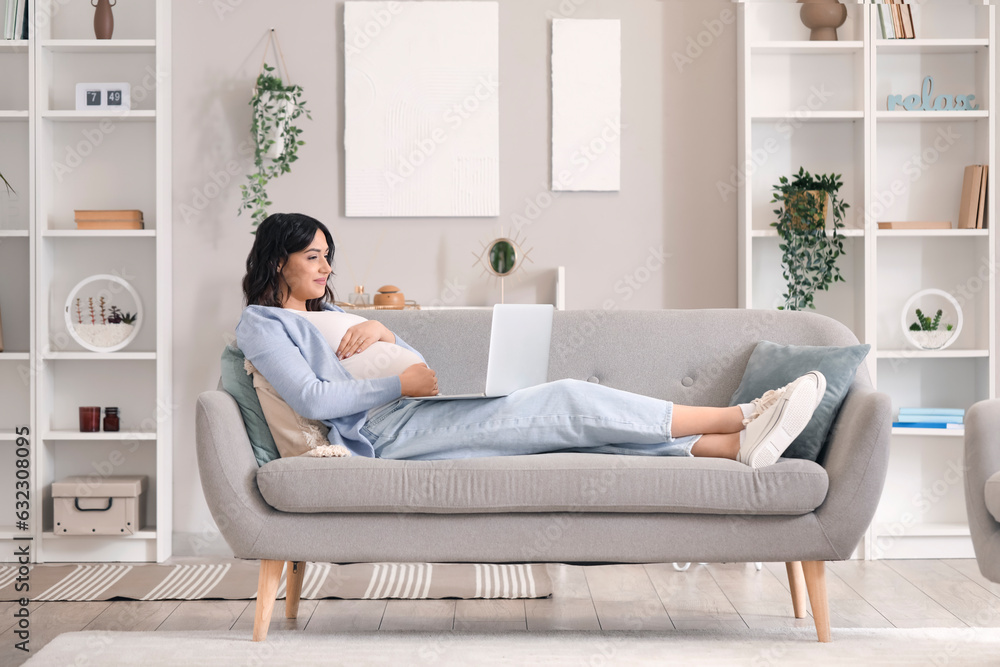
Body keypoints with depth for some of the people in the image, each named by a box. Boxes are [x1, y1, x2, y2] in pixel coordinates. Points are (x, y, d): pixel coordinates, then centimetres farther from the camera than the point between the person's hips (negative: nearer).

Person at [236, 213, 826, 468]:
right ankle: (740, 418, -19)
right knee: (569, 402, -20)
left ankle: (738, 444, -22)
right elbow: (312, 398, -13)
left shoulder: (330, 314, 31)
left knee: (577, 415, -12)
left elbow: (417, 363, 24)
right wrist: (401, 381, -12)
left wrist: (381, 331, 2)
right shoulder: (262, 323, 6)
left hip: (426, 412, 9)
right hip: (388, 429, -9)